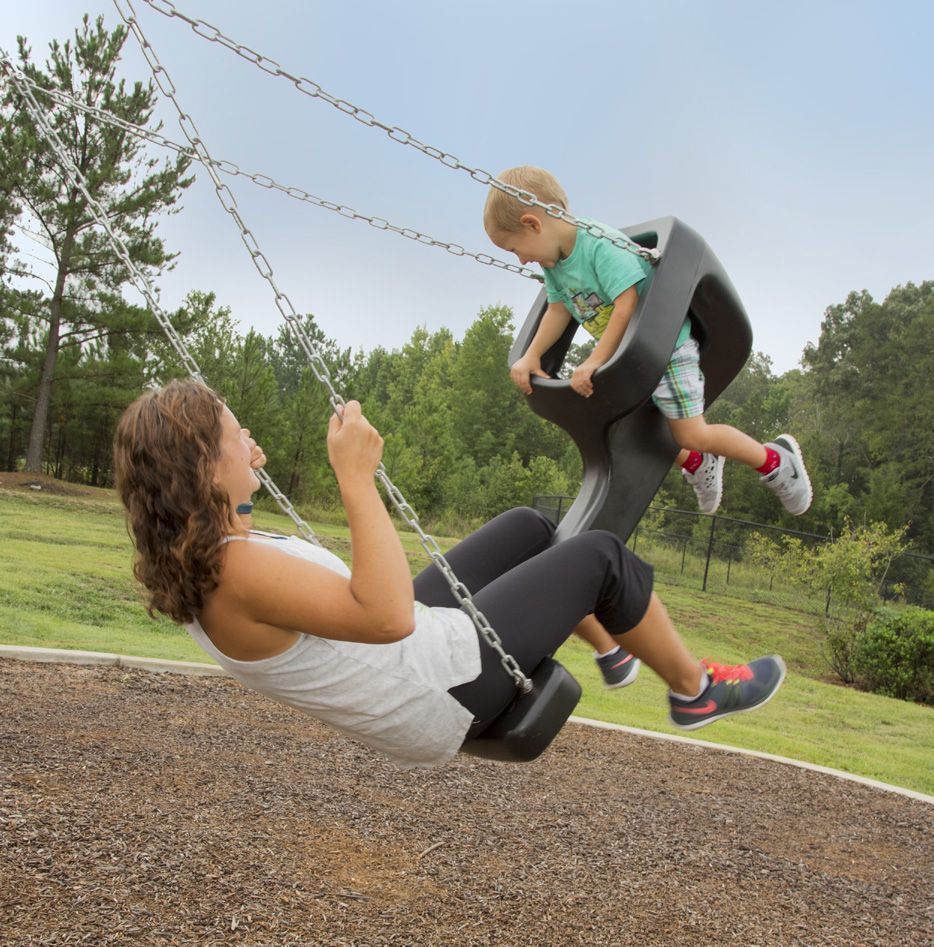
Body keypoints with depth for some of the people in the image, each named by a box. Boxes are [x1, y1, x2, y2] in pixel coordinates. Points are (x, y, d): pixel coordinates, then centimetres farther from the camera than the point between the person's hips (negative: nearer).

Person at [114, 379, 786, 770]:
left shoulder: (188, 562, -3)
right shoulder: (236, 570, -33)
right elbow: (388, 615, -41)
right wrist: (357, 478, -38)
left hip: (408, 650, 10)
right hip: (444, 692, -10)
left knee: (531, 526, 19)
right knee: (599, 556, 1)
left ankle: (611, 648, 40)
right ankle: (695, 688, 25)